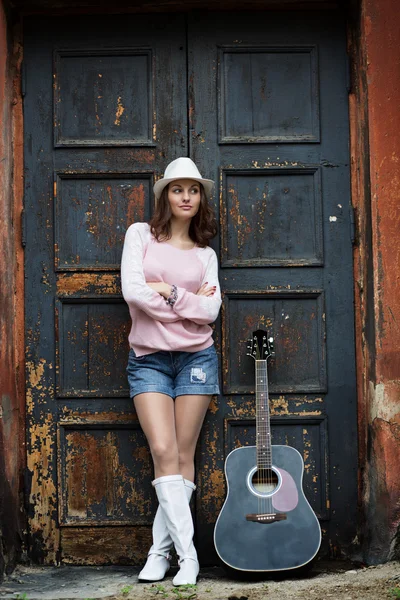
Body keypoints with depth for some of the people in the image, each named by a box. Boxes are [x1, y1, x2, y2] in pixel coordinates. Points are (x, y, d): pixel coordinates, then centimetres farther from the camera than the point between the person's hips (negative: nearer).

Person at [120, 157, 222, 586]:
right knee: (164, 452, -11)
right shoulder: (141, 235, 5)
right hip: (148, 358, -2)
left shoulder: (205, 254, 11)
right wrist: (190, 303, -6)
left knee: (184, 456, 0)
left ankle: (160, 551, 8)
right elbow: (132, 291, -11)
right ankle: (187, 554, -7)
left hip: (195, 357, 2)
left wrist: (169, 290, -13)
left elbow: (211, 310, -4)